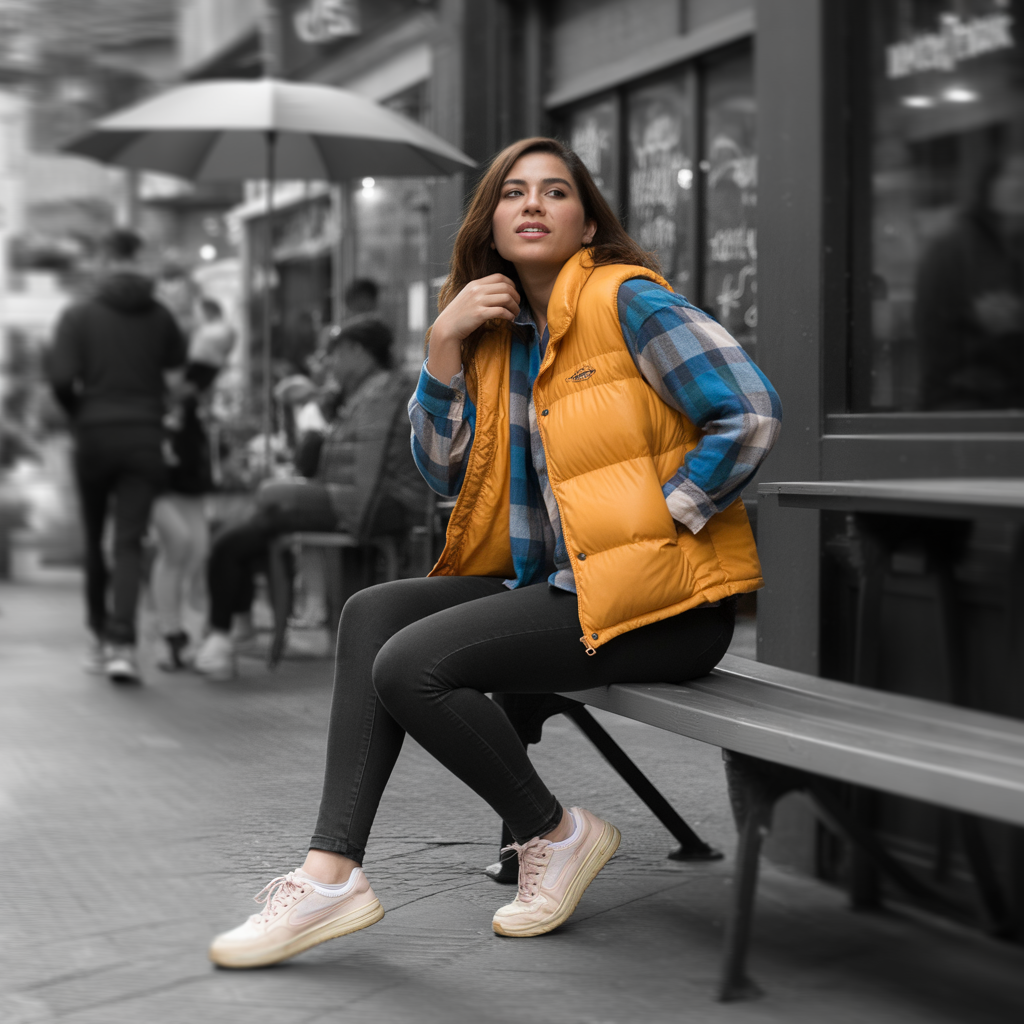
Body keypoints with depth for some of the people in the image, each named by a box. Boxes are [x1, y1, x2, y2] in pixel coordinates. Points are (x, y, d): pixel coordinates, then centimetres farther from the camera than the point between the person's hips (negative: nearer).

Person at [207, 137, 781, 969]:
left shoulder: (626, 302, -8)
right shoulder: (498, 332, 15)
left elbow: (751, 414, -17)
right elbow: (442, 470, 10)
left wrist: (655, 523, -14)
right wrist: (445, 345, -1)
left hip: (659, 599, -8)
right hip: (560, 583, 8)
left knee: (413, 667, -18)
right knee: (373, 614, -1)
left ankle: (556, 835, 3)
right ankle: (334, 870, -8)